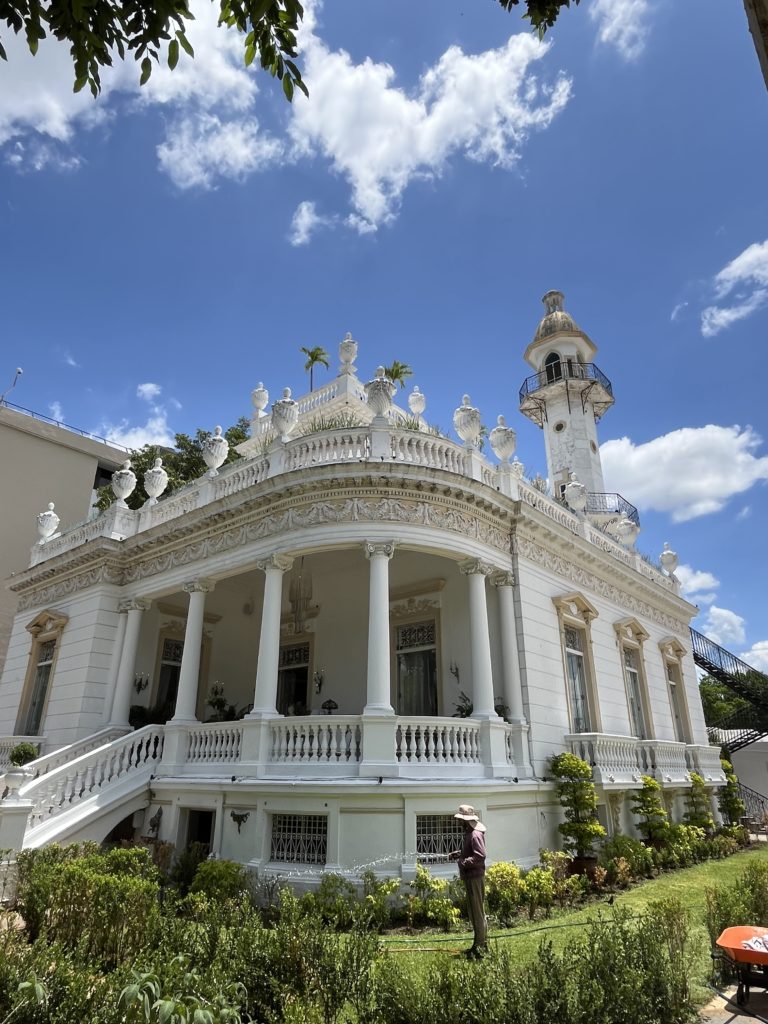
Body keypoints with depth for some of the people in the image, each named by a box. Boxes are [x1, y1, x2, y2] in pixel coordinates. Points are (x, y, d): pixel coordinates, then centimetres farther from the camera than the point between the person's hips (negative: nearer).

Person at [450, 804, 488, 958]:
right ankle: (482, 944, 29)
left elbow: (480, 855, -28)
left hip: (475, 877, -10)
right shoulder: (469, 832, 11)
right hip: (471, 877, 10)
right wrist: (459, 853, 10)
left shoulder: (475, 834, -20)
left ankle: (480, 947, 6)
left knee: (477, 912, -2)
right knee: (476, 911, 18)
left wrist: (465, 862, -28)